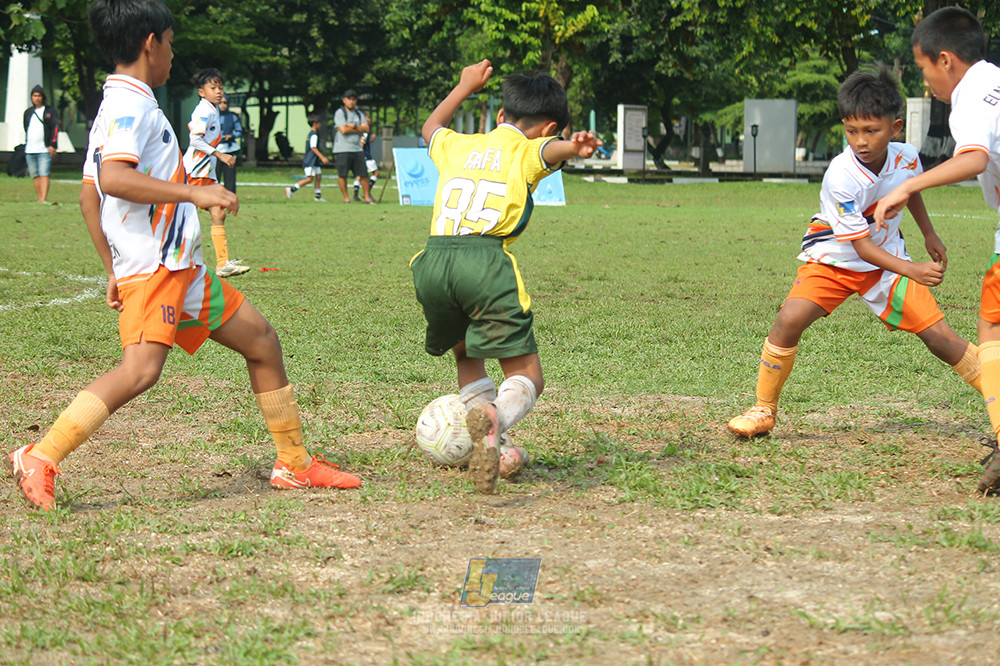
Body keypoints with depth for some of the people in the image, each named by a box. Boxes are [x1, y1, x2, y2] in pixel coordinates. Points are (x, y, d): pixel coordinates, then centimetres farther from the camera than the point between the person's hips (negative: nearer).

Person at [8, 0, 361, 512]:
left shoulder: (125, 107, 19)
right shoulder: (129, 106, -12)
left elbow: (88, 197, 23)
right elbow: (113, 179, -30)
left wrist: (114, 271, 24)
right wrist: (195, 193, -26)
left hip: (182, 268, 11)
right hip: (153, 268, -11)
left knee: (261, 341, 16)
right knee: (140, 369, -28)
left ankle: (294, 463, 26)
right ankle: (40, 460, -25)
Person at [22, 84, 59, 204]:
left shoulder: (50, 111, 5)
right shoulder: (28, 112, 17)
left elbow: (55, 128, -1)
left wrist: (53, 145, -11)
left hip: (44, 150, -5)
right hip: (30, 150, 5)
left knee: (44, 174, -14)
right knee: (35, 175, 4)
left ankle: (44, 199, -22)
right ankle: (39, 198, 10)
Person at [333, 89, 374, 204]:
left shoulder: (359, 114, 18)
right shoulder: (340, 113, -2)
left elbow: (366, 128, 5)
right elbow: (343, 130, -14)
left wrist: (354, 126, -10)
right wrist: (358, 130, -2)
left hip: (357, 149, 5)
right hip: (342, 150, -5)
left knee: (363, 174, 2)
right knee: (342, 174, -5)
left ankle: (367, 197, 10)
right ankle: (346, 198, 4)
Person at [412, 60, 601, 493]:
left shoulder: (458, 145, 27)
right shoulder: (529, 152, 14)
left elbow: (430, 127, 52)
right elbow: (555, 148, -12)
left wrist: (466, 86, 64)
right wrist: (575, 146, -35)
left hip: (432, 260, 5)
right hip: (485, 261, -5)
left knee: (466, 352, 29)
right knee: (526, 376, -1)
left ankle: (493, 452, 11)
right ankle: (492, 422, -35)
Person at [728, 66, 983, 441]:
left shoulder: (906, 158, -14)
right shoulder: (842, 177, -29)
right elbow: (861, 246, -26)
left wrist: (929, 235, 25)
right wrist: (913, 271, -39)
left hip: (886, 260, 4)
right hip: (834, 259, -3)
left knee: (938, 335, -5)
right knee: (790, 319, -25)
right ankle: (764, 410, -8)